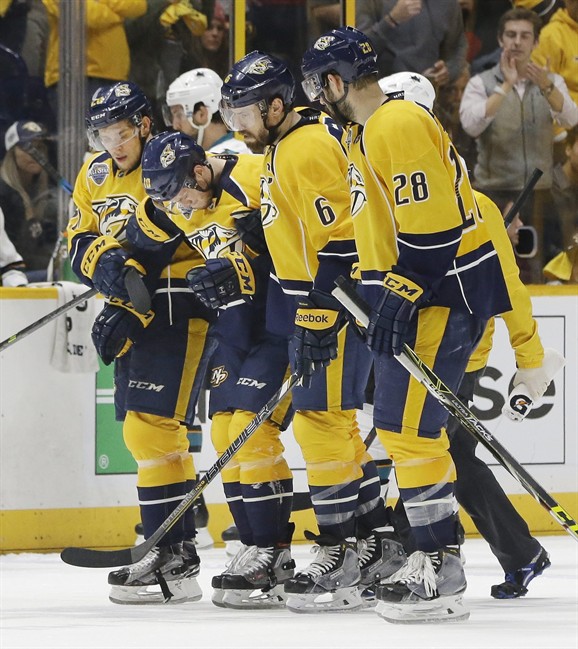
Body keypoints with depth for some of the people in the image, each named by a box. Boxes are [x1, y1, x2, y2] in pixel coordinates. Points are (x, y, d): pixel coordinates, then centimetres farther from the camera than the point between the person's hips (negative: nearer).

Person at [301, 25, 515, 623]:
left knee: (408, 428, -12)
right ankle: (430, 555, 18)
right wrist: (378, 294, 23)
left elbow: (431, 226, -23)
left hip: (446, 291, -11)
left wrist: (400, 300, -23)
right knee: (401, 428, 12)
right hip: (413, 294, 11)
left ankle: (440, 574, -10)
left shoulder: (398, 127, -17)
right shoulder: (367, 134, 17)